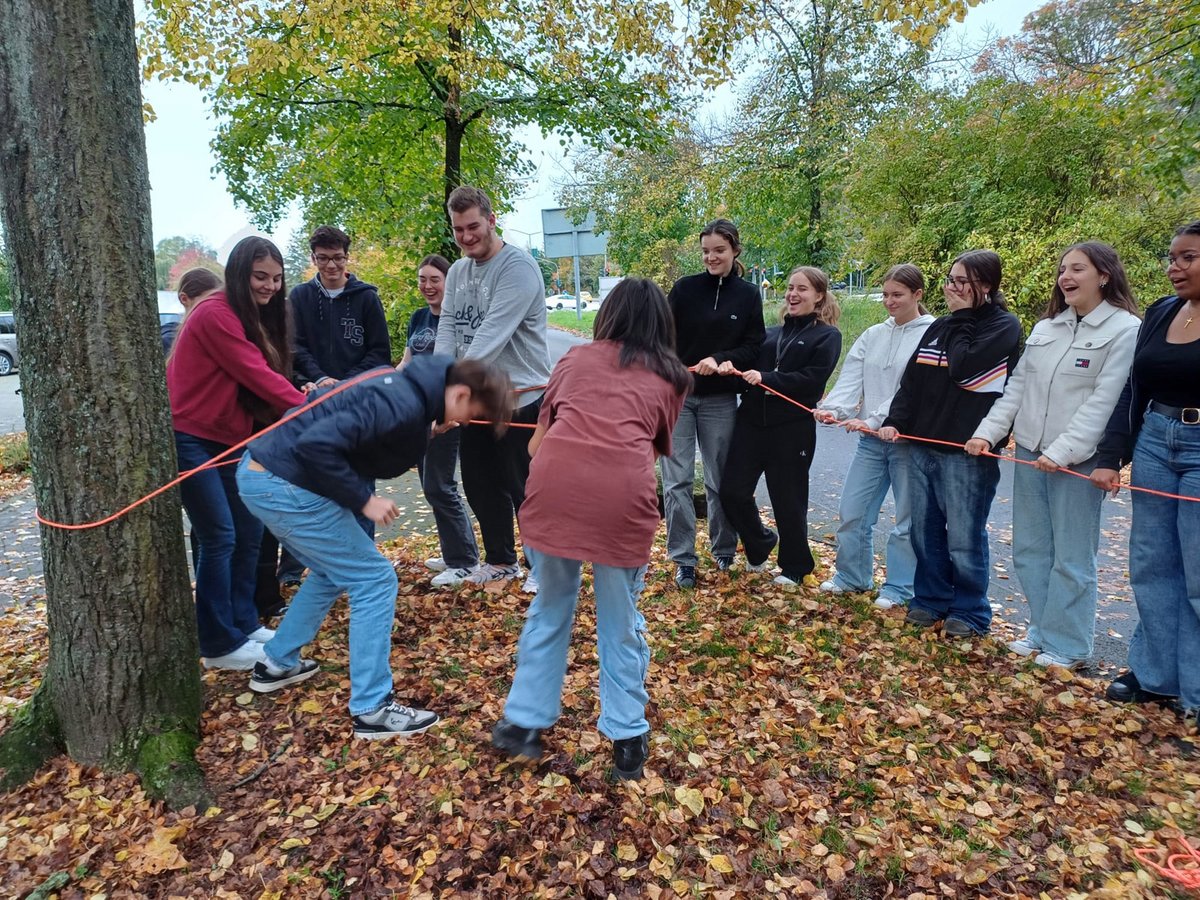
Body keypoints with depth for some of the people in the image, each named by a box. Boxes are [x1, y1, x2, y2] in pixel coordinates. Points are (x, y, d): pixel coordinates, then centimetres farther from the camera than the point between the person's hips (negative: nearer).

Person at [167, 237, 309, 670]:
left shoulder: (254, 317, 12)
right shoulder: (215, 314, -16)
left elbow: (261, 378, 2)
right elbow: (257, 375, -21)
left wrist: (306, 404, -14)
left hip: (226, 438, 9)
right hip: (188, 438, -9)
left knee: (248, 531, 9)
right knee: (219, 536, -6)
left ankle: (244, 623, 23)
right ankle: (221, 645, 5)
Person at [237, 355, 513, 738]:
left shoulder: (408, 386, 9)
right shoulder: (403, 405, -21)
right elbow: (317, 444, -28)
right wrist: (364, 499, -18)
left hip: (262, 475, 10)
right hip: (284, 484, -10)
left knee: (332, 573, 26)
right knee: (374, 580, -4)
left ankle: (277, 663, 39)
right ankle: (372, 710, 3)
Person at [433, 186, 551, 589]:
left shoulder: (518, 266, -15)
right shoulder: (456, 272, 10)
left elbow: (494, 332, -25)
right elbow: (448, 328, 1)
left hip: (521, 396, -8)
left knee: (523, 487, 0)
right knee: (479, 484, 16)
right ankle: (501, 560, 34)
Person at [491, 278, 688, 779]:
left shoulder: (575, 358, 26)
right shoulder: (671, 378, 22)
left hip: (554, 481, 2)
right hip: (623, 491, -1)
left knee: (549, 607, 21)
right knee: (620, 620, 17)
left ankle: (523, 724, 31)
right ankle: (627, 740, 28)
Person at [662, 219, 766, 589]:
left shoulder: (748, 295, 3)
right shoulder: (685, 288, 1)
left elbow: (753, 347, -1)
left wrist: (720, 360, -19)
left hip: (720, 399, 1)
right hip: (676, 394, 0)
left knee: (720, 480, 10)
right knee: (677, 480, -2)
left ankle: (724, 551, 29)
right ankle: (683, 560, 7)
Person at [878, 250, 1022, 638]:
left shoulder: (1004, 326, -3)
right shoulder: (940, 327, 17)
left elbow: (963, 367, -17)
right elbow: (912, 379, 13)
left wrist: (961, 318, -4)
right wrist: (895, 421, 0)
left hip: (967, 451, -6)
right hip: (922, 445, 6)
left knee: (963, 537, -1)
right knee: (925, 529, 11)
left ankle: (970, 611, 15)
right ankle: (930, 599, 25)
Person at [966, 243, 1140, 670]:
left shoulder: (1125, 330, -7)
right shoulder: (1045, 328, 12)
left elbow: (1103, 402, -14)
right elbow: (1016, 388, 10)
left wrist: (1062, 452, -20)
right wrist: (987, 432, -1)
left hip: (1078, 459, -6)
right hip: (1029, 453, 6)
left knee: (1071, 557, 2)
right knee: (1030, 550, 12)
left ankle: (1067, 644, 15)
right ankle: (1041, 630, 26)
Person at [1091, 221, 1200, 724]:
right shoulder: (1159, 314, 8)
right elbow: (1133, 391, 9)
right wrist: (1110, 457, 2)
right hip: (1154, 443, 6)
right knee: (1151, 565, 10)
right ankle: (1154, 674, 22)